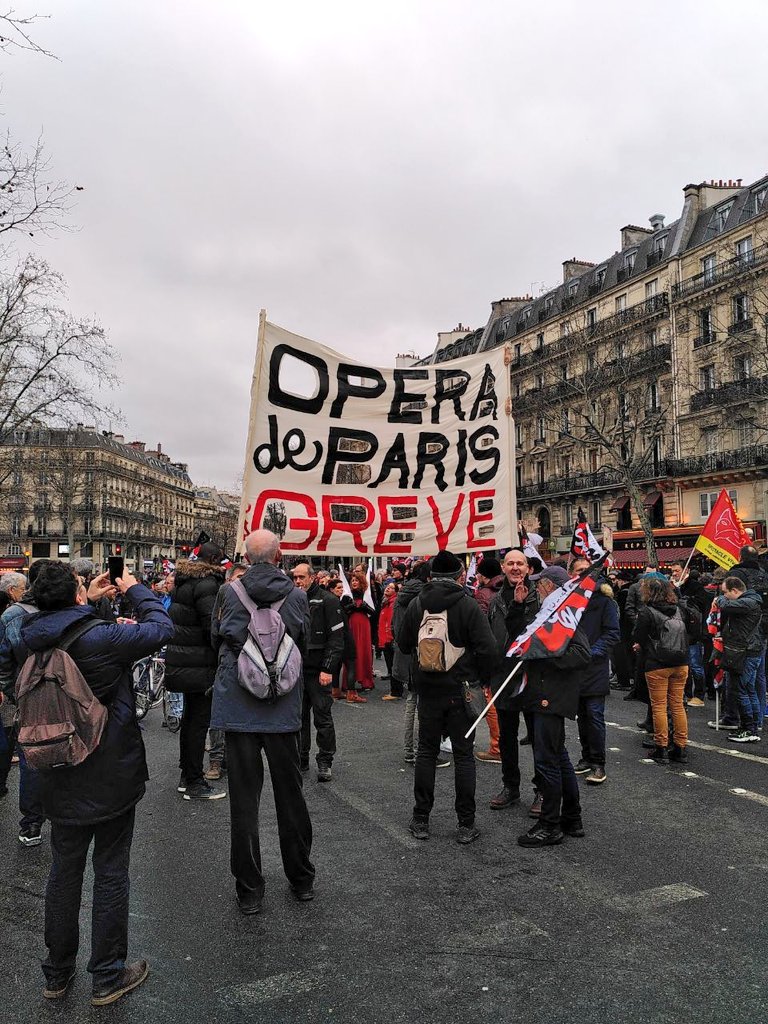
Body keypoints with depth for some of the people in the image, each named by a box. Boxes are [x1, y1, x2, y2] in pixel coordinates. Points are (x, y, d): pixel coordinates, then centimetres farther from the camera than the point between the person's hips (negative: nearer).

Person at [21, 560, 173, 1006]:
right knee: (111, 874, 10)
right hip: (111, 778, -6)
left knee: (64, 873, 19)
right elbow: (162, 628, -16)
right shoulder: (99, 638, -24)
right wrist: (135, 589, -3)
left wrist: (90, 601, 13)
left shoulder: (35, 641, -4)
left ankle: (58, 974, 35)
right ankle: (108, 977, 24)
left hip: (60, 781, 6)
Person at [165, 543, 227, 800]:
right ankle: (194, 784, 4)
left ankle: (186, 775, 28)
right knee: (200, 720, -2)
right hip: (199, 663, -9)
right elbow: (212, 626, -20)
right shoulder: (207, 584, -16)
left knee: (189, 716, 18)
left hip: (180, 661, 10)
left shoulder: (183, 581, 13)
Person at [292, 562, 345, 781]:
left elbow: (336, 638, -10)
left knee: (322, 716, 0)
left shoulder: (327, 601, -6)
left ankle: (325, 762, 9)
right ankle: (301, 758, 23)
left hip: (318, 670, -5)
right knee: (299, 715, 11)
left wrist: (328, 669, -15)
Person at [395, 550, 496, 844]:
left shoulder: (416, 604, -3)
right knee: (463, 755, 7)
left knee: (427, 751, 14)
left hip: (427, 689, 3)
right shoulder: (468, 605, -12)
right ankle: (466, 825, 12)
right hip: (459, 690, -3)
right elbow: (487, 651, -16)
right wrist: (471, 669, 1)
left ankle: (421, 820, 20)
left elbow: (403, 644, 5)